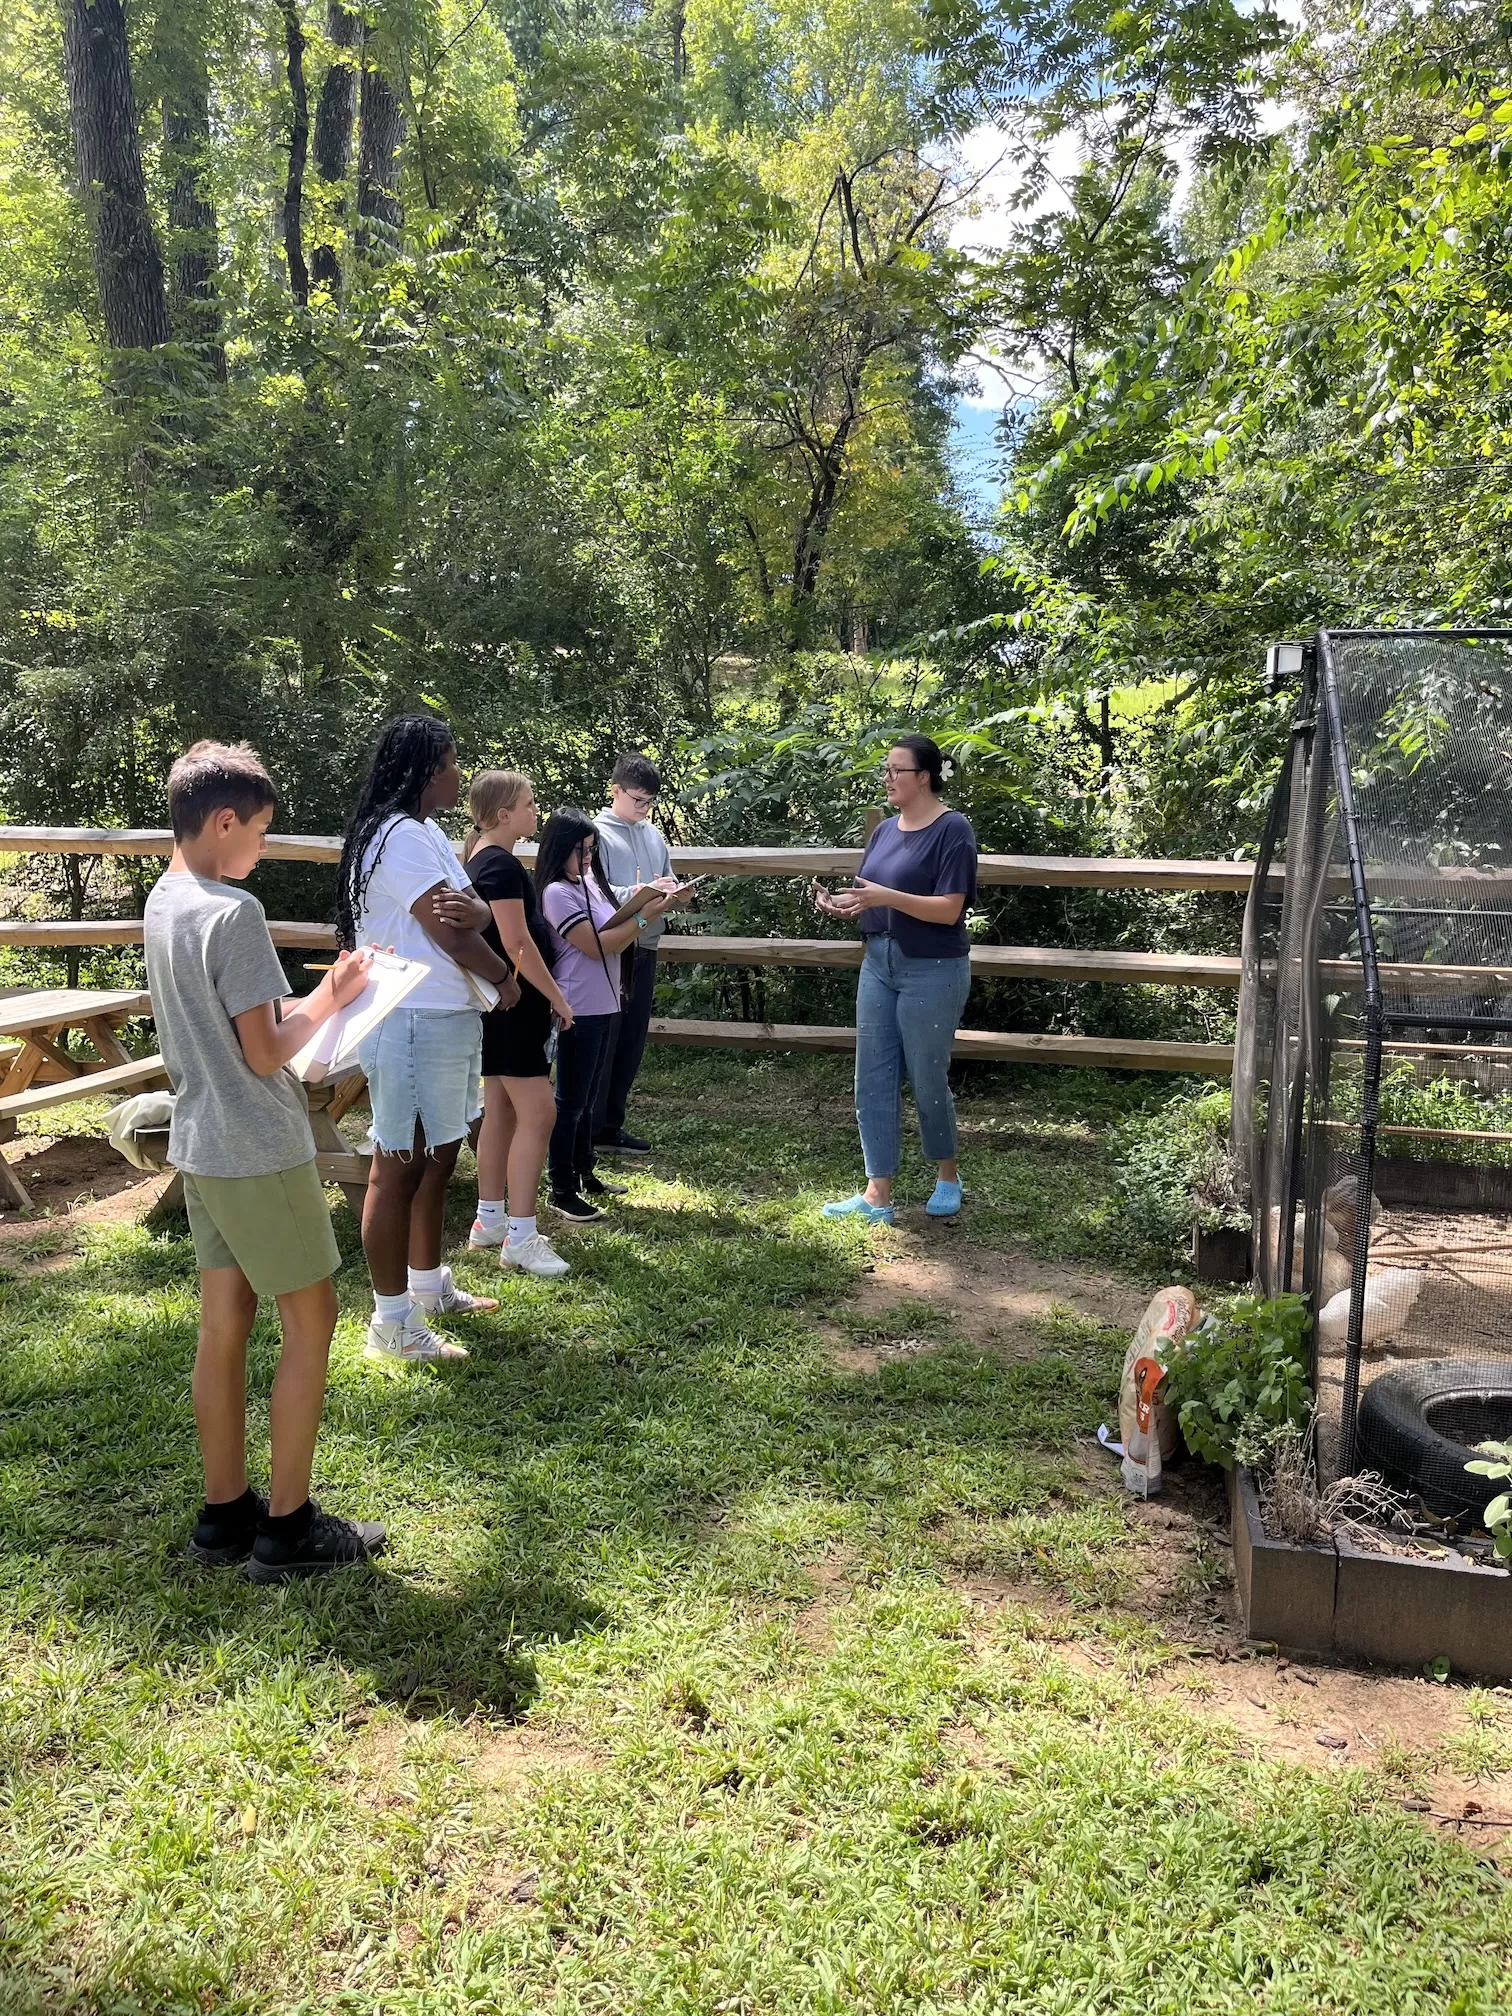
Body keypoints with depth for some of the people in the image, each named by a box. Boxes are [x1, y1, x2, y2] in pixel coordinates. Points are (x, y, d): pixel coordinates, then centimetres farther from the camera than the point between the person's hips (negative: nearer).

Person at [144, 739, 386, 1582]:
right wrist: (331, 999, -4)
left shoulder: (164, 902, 8)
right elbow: (266, 1052, -19)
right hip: (260, 1151, -8)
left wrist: (318, 997, 9)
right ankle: (287, 1527, 10)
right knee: (311, 1321, 3)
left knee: (224, 1324, 13)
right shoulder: (234, 912, -20)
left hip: (201, 1144, 9)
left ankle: (226, 1514, 23)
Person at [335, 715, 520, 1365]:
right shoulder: (400, 836, -17)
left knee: (437, 1158, 19)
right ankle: (392, 1325, 4)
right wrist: (503, 978, -2)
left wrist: (473, 909, -16)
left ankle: (429, 1286, 33)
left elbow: (476, 913, 9)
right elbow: (449, 935, -19)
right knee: (400, 1167, -4)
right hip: (416, 1024, -11)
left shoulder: (425, 831, 16)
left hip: (449, 1019, 11)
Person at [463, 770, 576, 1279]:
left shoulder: (479, 860, 13)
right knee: (537, 1112, -9)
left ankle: (489, 1221, 23)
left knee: (500, 1109, 15)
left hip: (494, 1002, 11)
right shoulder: (502, 865, -17)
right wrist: (557, 997, -13)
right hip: (516, 1002, -11)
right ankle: (520, 1237, -7)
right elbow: (517, 944, -20)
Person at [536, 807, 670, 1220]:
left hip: (604, 1004, 8)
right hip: (578, 1010, -8)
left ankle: (585, 1175, 29)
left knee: (586, 1098, 17)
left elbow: (612, 933, 14)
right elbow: (597, 946, -18)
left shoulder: (589, 882, 11)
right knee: (570, 1101, -1)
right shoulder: (557, 892, -15)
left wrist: (643, 905, -1)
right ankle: (562, 1192, 7)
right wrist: (644, 916, -18)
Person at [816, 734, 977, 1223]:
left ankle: (948, 1177, 28)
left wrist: (885, 896, -29)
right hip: (878, 965, 7)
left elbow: (949, 909, -19)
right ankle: (877, 1195, 9)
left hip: (933, 972, -7)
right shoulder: (886, 830, 10)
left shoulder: (952, 830, -12)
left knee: (927, 1079, 5)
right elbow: (869, 897, 12)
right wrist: (841, 903, -10)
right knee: (873, 1080, 4)